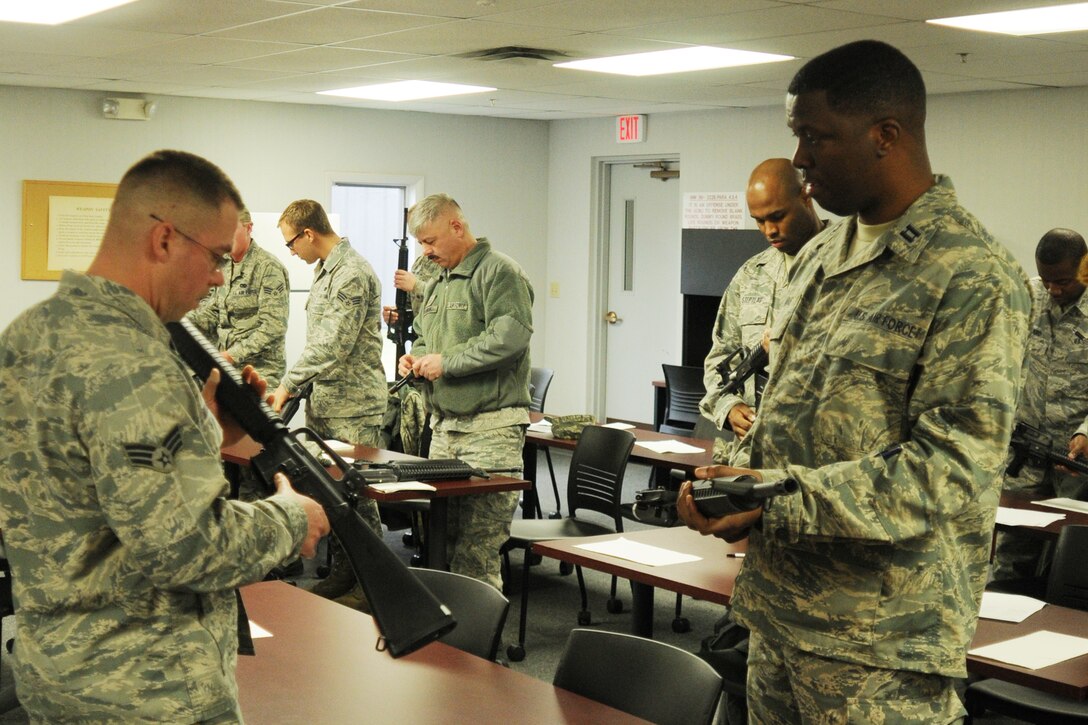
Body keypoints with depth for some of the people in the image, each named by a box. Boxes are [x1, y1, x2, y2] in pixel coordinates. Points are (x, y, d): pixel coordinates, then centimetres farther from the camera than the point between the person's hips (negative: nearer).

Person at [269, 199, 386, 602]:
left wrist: (289, 383, -13)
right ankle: (343, 573, 21)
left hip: (353, 406, -9)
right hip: (323, 402, 9)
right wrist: (299, 385, 13)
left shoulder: (353, 275, -16)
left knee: (358, 494, -3)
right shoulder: (325, 270, 16)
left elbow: (333, 346, -21)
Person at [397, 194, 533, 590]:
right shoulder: (438, 283, 20)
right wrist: (415, 357, 9)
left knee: (477, 550, -8)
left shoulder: (499, 272, -8)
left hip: (490, 429, -9)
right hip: (444, 425, 9)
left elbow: (510, 337, -21)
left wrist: (446, 362, -16)